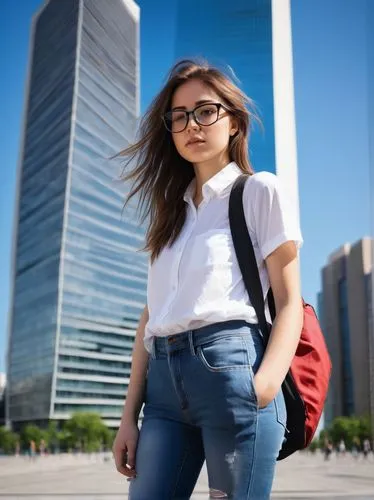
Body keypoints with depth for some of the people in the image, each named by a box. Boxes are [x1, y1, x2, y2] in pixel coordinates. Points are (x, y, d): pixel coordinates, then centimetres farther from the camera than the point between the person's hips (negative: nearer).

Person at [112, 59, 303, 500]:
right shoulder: (171, 210, 21)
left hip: (230, 366, -5)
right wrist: (129, 416, 10)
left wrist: (265, 388, -19)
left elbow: (289, 303, -1)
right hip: (164, 378, 5)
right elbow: (152, 315, 16)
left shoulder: (260, 190, 6)